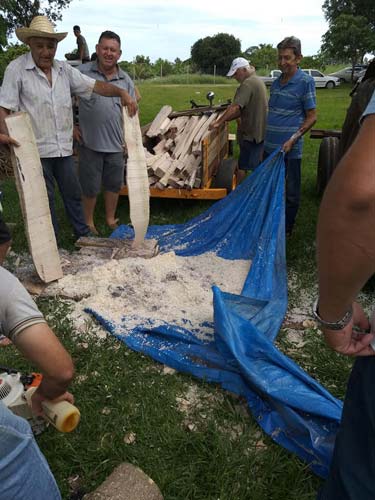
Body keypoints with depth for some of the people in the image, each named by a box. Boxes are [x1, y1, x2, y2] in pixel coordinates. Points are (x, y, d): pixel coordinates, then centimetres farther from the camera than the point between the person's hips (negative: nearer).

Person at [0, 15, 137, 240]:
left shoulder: (64, 69, 6)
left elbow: (94, 86, 4)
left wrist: (121, 92, -12)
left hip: (64, 147, 5)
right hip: (36, 149, -4)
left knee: (73, 193, 15)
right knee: (45, 199, 8)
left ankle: (84, 235, 31)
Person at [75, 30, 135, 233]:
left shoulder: (126, 80, 5)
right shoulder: (82, 73, -6)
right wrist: (70, 126, -3)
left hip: (116, 144, 3)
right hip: (89, 142, -3)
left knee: (114, 184, 14)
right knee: (90, 187, 7)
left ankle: (111, 219, 34)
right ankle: (89, 223, 26)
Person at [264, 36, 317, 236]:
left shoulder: (305, 81, -9)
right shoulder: (276, 82, 9)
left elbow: (311, 117, -9)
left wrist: (293, 139, -18)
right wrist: (266, 137, 15)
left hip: (290, 149, -6)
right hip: (270, 146, 7)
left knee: (291, 191, 7)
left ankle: (287, 229, 23)